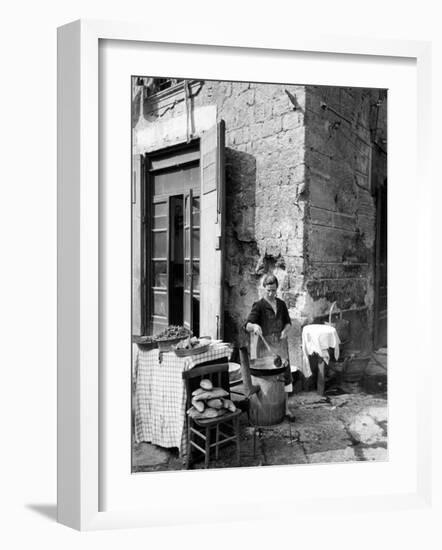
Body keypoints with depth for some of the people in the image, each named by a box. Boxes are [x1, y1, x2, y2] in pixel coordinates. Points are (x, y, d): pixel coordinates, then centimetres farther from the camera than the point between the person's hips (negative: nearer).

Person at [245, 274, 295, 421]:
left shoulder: (281, 304, 7)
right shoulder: (259, 305, -7)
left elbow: (288, 322, 15)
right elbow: (247, 325, -16)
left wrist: (285, 330, -7)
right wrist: (254, 326, -39)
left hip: (280, 343, 4)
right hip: (266, 344, -4)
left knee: (284, 373, 2)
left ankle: (286, 408, 10)